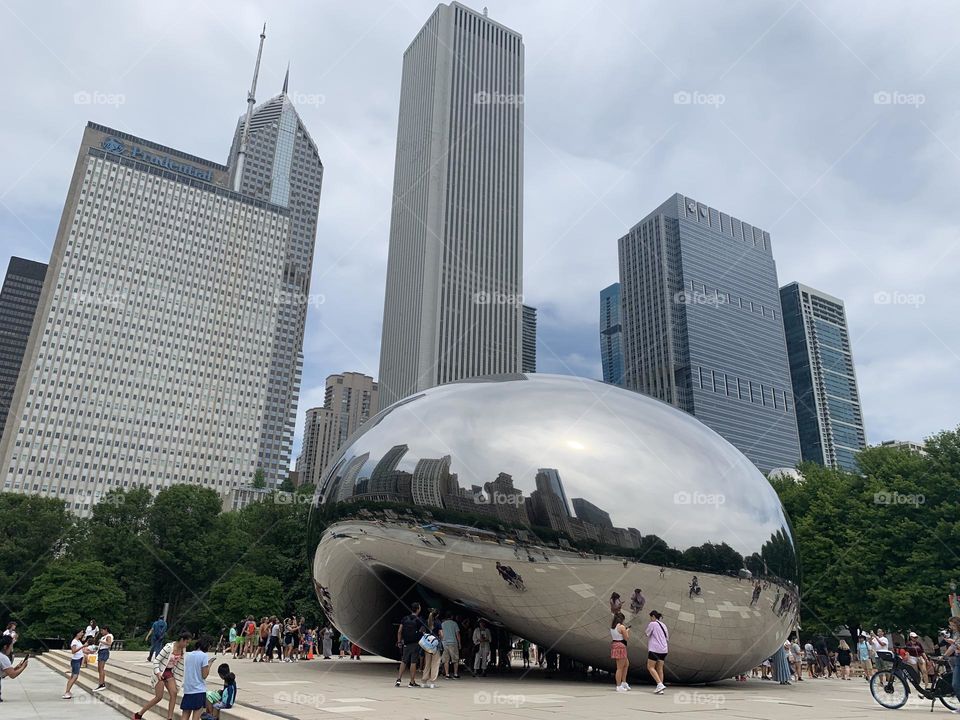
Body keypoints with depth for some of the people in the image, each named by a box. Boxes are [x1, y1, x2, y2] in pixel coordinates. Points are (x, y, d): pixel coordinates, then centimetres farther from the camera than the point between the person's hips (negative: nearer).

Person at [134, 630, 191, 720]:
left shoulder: (183, 650, -2)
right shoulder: (169, 647, -24)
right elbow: (156, 660, -18)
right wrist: (157, 673, -26)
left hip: (169, 672, 6)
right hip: (161, 672, -6)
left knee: (174, 693, -9)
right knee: (159, 697, -5)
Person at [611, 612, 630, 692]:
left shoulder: (612, 626, 9)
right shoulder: (622, 627, -15)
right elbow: (627, 638, -11)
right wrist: (627, 631, 8)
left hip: (614, 644, 9)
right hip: (620, 646, -9)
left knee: (626, 664, 22)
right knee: (620, 668, -1)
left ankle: (623, 683, 25)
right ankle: (619, 687, 5)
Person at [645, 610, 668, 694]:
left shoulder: (652, 624, -7)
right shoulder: (663, 625, 14)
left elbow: (647, 634, 4)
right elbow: (667, 638, 19)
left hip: (654, 649, -7)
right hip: (663, 650, 7)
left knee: (650, 667, 0)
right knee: (660, 669, 9)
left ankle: (660, 684, -13)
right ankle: (660, 689, 5)